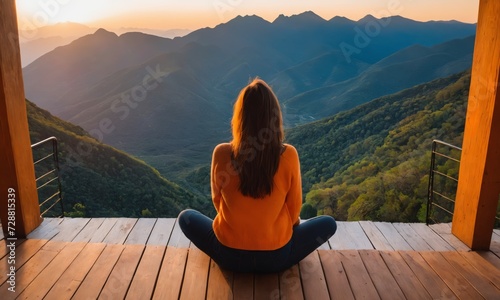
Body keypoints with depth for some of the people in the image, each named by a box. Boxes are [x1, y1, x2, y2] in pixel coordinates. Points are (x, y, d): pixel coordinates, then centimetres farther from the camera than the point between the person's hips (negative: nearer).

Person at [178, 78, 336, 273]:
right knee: (328, 224, 21)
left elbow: (218, 202, 1)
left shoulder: (221, 154, -17)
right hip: (276, 257, 0)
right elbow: (294, 209, -3)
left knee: (185, 217, 25)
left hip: (229, 256, 1)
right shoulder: (289, 156, -18)